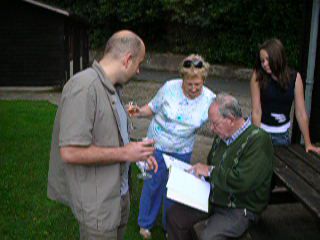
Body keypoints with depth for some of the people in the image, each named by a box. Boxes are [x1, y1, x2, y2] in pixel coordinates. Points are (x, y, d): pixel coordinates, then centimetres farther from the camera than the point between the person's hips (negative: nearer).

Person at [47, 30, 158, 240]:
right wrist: (124, 153, -22)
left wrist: (139, 153, 5)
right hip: (98, 204, -9)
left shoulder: (111, 88, 5)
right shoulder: (84, 87, -25)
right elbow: (70, 152, -30)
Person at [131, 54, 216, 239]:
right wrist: (139, 112, -22)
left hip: (182, 152, 1)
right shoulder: (170, 88, -15)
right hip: (158, 146, -1)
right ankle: (146, 223, 35)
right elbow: (152, 108, -4)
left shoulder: (210, 99, -12)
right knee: (153, 184, 11)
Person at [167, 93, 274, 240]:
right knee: (174, 215, 0)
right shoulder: (222, 135, 3)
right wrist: (199, 170, 0)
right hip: (213, 197, 8)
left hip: (240, 209, -7)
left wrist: (210, 171, -20)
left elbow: (243, 182, -32)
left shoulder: (258, 140, -22)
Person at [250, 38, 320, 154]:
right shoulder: (258, 76, -15)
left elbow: (301, 113, -10)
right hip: (261, 129, -1)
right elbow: (256, 111, -17)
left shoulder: (294, 77, -12)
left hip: (282, 133, 2)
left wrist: (308, 143, -7)